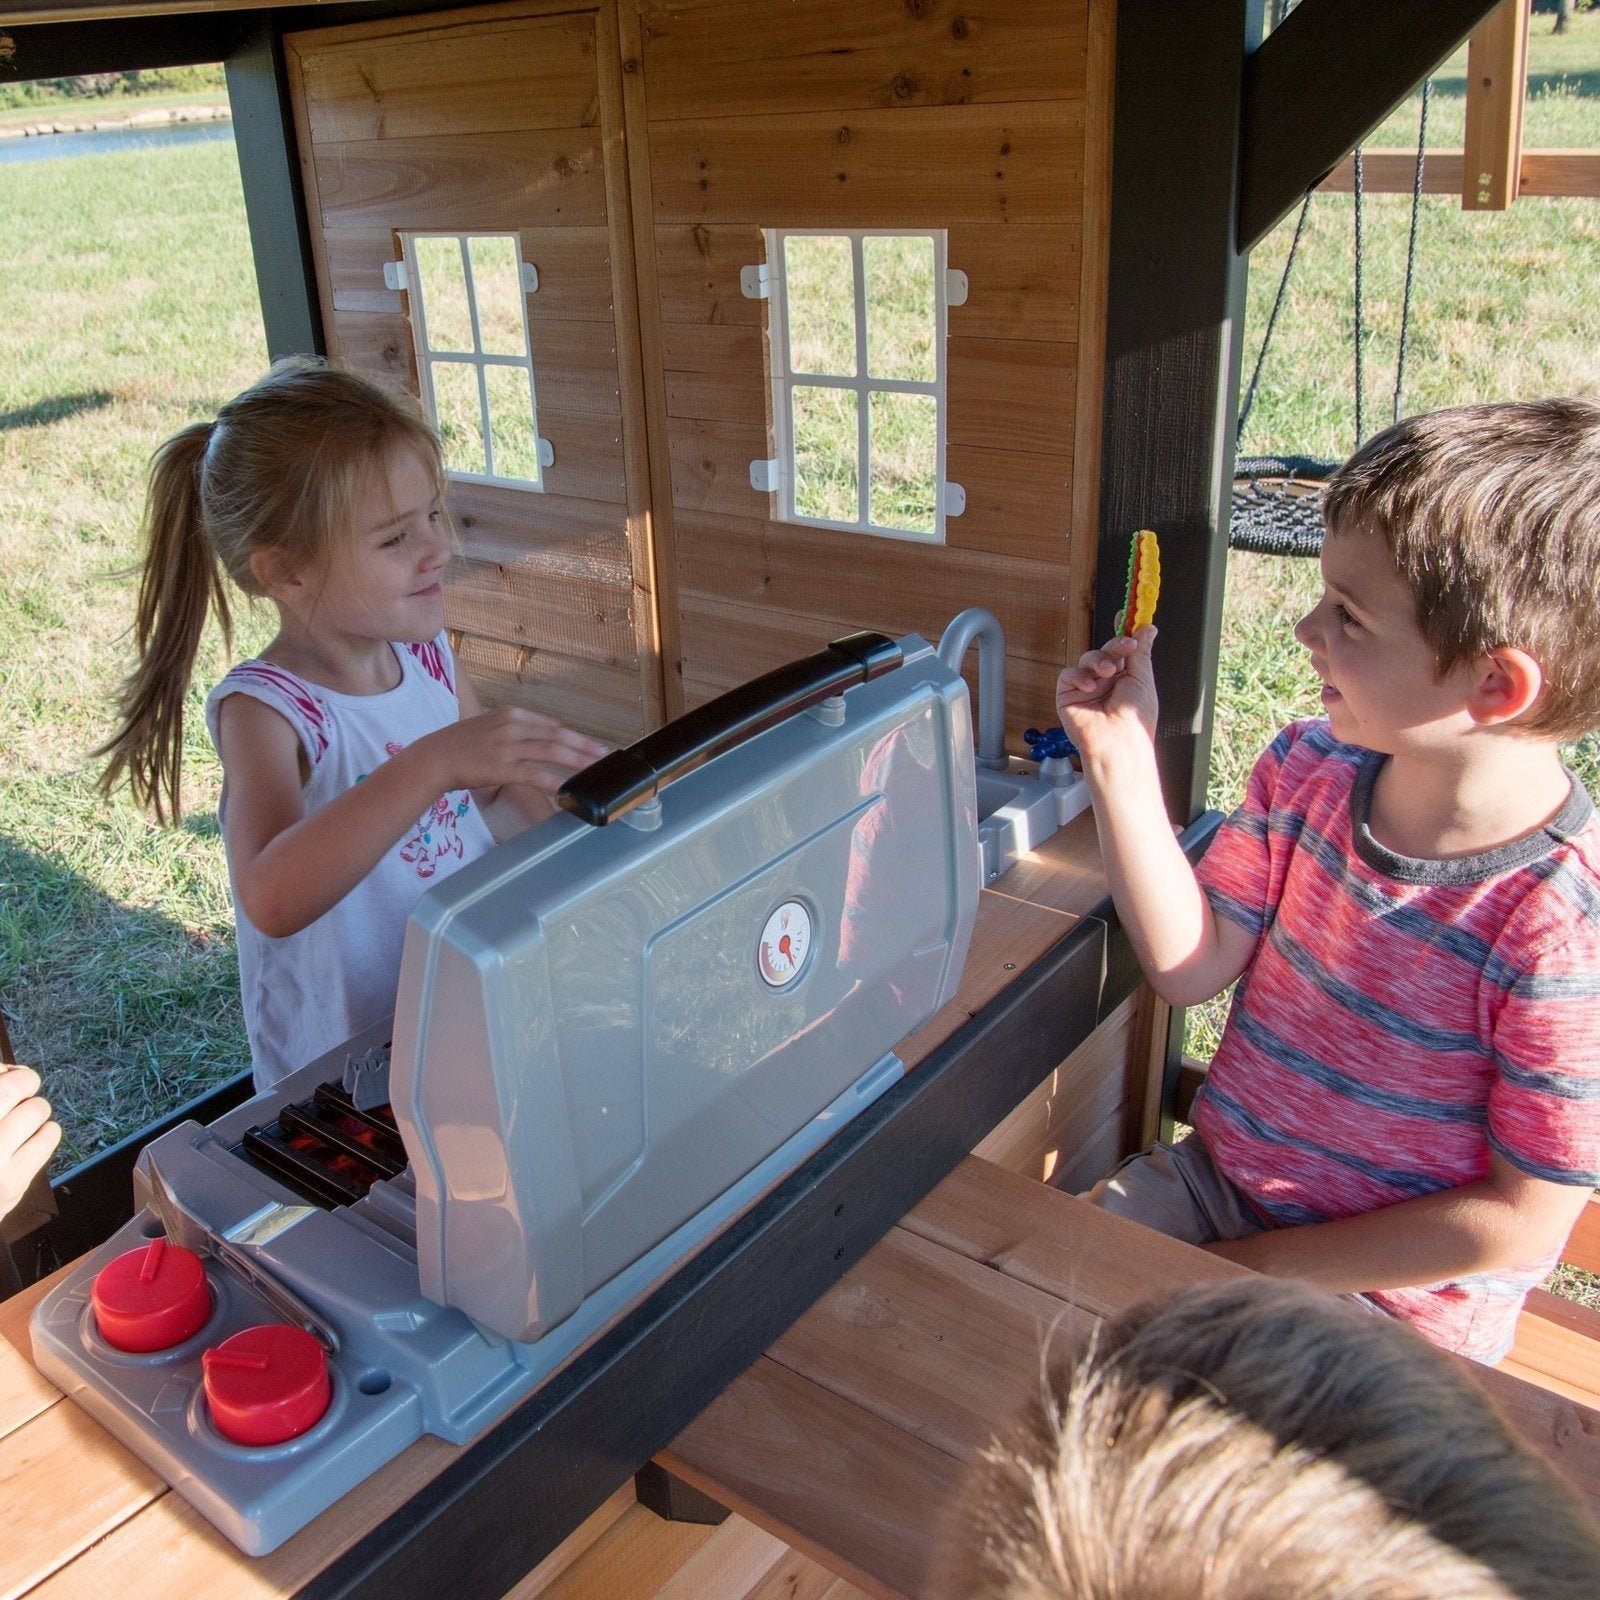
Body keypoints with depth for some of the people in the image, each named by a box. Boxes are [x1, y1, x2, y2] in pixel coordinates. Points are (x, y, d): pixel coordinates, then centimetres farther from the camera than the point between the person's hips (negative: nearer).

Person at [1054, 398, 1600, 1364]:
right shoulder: (1310, 768, -10)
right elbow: (1190, 966, -6)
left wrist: (1264, 1265, -15)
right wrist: (1121, 758, -16)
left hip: (1395, 1294, -5)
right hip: (1216, 1176, 6)